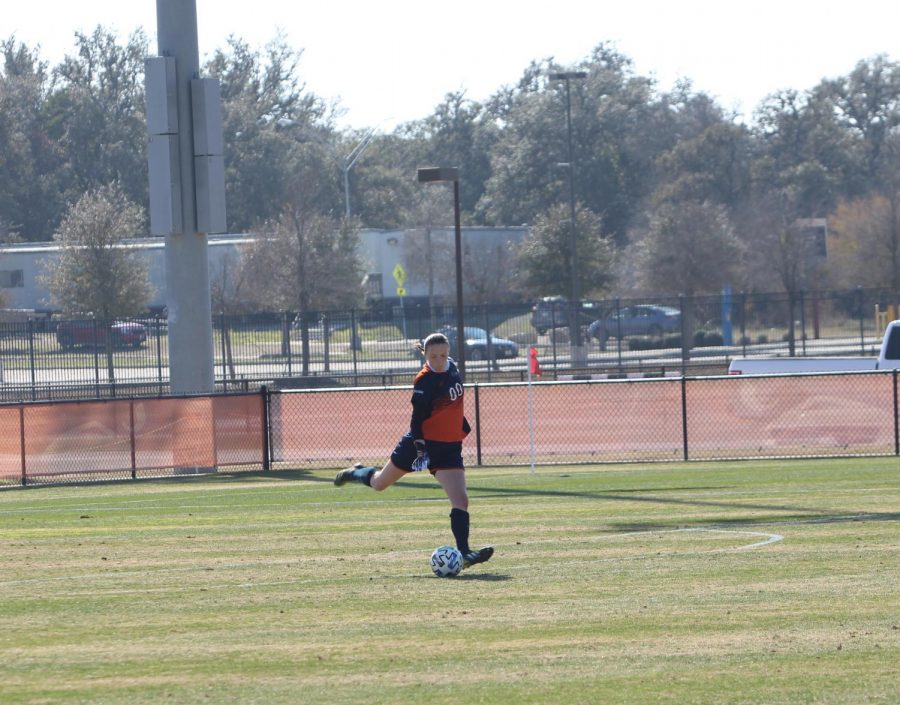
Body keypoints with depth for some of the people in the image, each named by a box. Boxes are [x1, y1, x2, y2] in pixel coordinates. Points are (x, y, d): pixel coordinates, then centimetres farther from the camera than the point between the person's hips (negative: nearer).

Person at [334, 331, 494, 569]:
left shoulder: (451, 367, -1)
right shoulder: (424, 381, -21)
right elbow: (418, 418, -22)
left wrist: (463, 426, 27)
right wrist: (419, 449, -27)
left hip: (449, 448, 4)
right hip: (423, 441, -4)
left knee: (461, 501, -13)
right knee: (379, 484, 17)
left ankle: (464, 552, -15)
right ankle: (356, 473, 50)